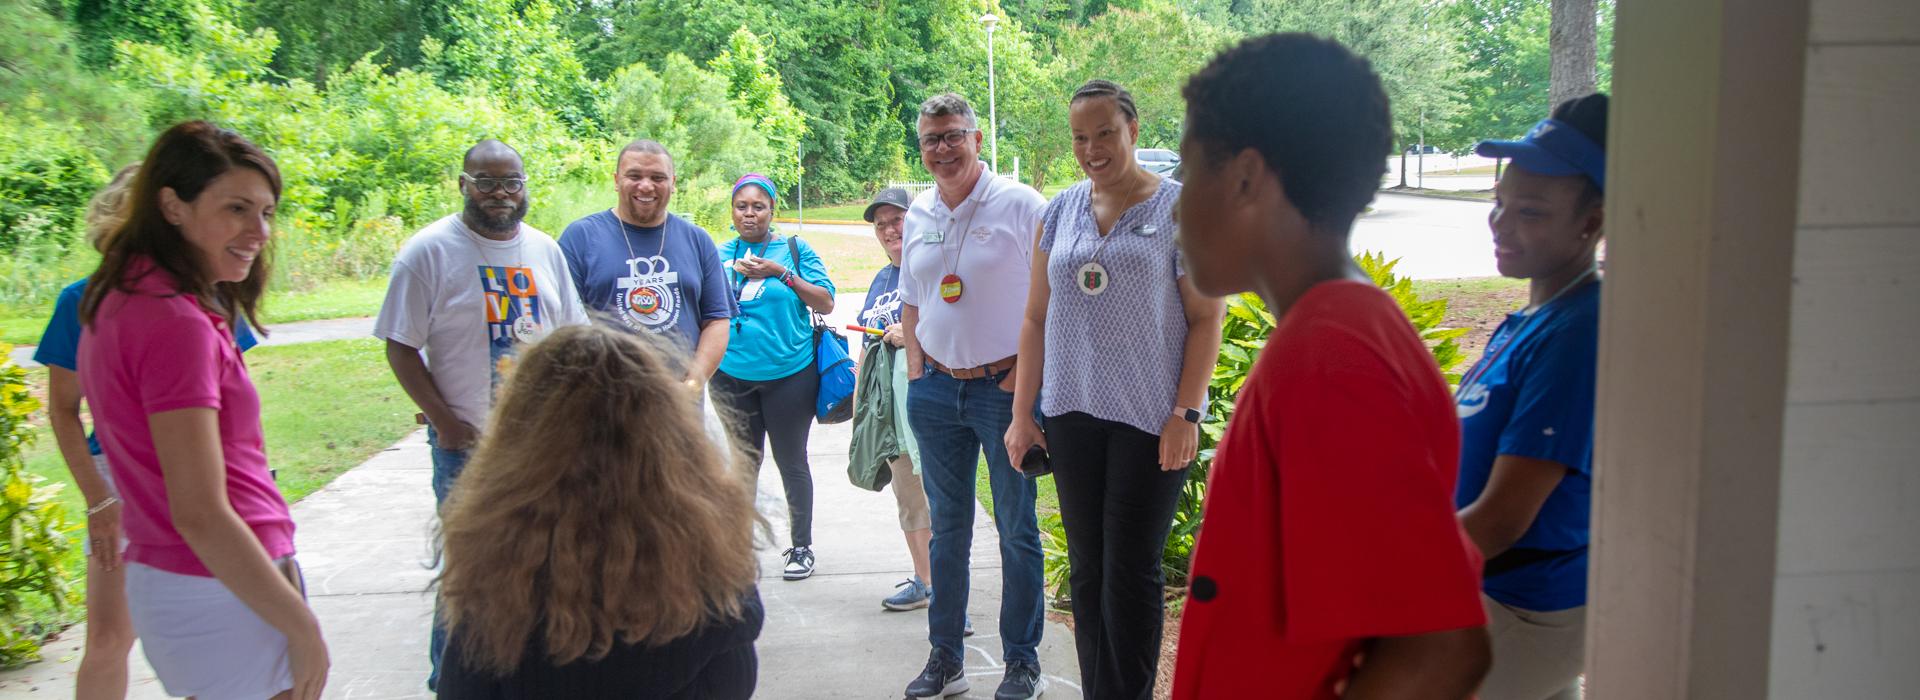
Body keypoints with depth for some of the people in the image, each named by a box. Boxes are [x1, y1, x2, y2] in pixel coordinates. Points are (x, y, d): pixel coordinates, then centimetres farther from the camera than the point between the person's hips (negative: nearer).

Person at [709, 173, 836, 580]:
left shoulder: (795, 250, -1)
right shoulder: (720, 255, 6)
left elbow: (826, 304, -7)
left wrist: (782, 273, -16)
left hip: (788, 374, -2)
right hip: (732, 377, 3)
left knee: (791, 461, 5)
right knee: (743, 462, 12)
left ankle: (801, 547, 17)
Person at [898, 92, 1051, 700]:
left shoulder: (1020, 205, -7)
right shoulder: (918, 214, 10)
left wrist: (1024, 376, -13)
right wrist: (916, 371, 8)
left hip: (1003, 387, -5)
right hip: (935, 388, 5)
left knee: (1017, 528, 3)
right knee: (946, 525, 11)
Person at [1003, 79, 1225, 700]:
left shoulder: (1179, 208, -3)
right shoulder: (1060, 212, 10)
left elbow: (1207, 319, -5)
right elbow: (1036, 318, 12)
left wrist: (1186, 413, -13)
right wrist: (1022, 413, 8)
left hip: (1150, 417, -4)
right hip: (1072, 414, 5)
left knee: (1131, 572, -3)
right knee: (1086, 570, 9)